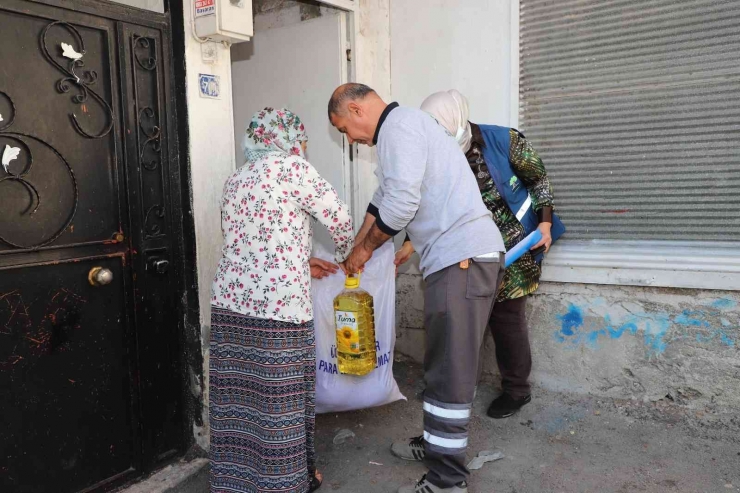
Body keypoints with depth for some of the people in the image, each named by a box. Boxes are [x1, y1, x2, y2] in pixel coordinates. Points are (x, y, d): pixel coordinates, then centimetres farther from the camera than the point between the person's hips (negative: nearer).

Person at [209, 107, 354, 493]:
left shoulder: (235, 180, 17)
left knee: (239, 400, 14)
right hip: (277, 307, -7)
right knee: (280, 401, 7)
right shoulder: (293, 168, -4)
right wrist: (345, 256, 22)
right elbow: (340, 220, 2)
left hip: (229, 306, 7)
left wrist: (301, 263, 24)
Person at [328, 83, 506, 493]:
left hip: (463, 256, -10)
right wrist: (354, 256, 29)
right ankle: (436, 443, 33)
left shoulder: (398, 124, -8)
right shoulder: (399, 130, 24)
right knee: (444, 363, 18)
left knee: (449, 370, -4)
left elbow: (400, 203, -18)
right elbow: (382, 201, 28)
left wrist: (365, 248, -1)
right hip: (457, 256, 10)